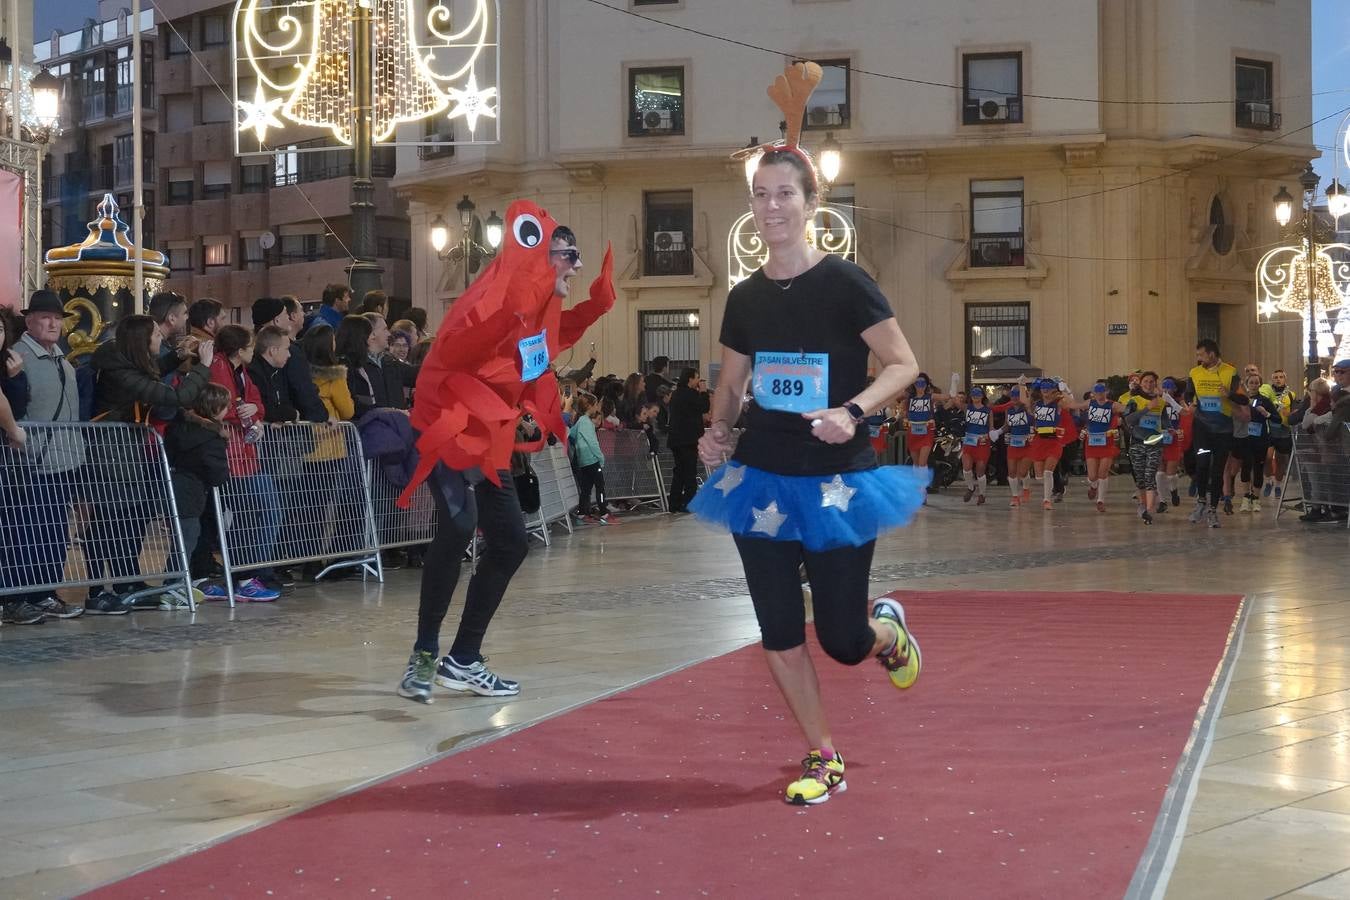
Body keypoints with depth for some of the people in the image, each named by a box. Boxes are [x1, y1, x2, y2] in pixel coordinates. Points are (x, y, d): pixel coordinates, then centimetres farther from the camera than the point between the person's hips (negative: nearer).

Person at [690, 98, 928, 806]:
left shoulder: (844, 283, -10)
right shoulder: (746, 298, 4)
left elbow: (904, 365, -9)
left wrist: (852, 412, -25)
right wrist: (717, 431, -4)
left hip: (836, 482, -4)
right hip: (760, 480, 4)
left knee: (843, 642, 1)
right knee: (779, 633, 3)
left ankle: (888, 629, 38)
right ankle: (823, 759, 20)